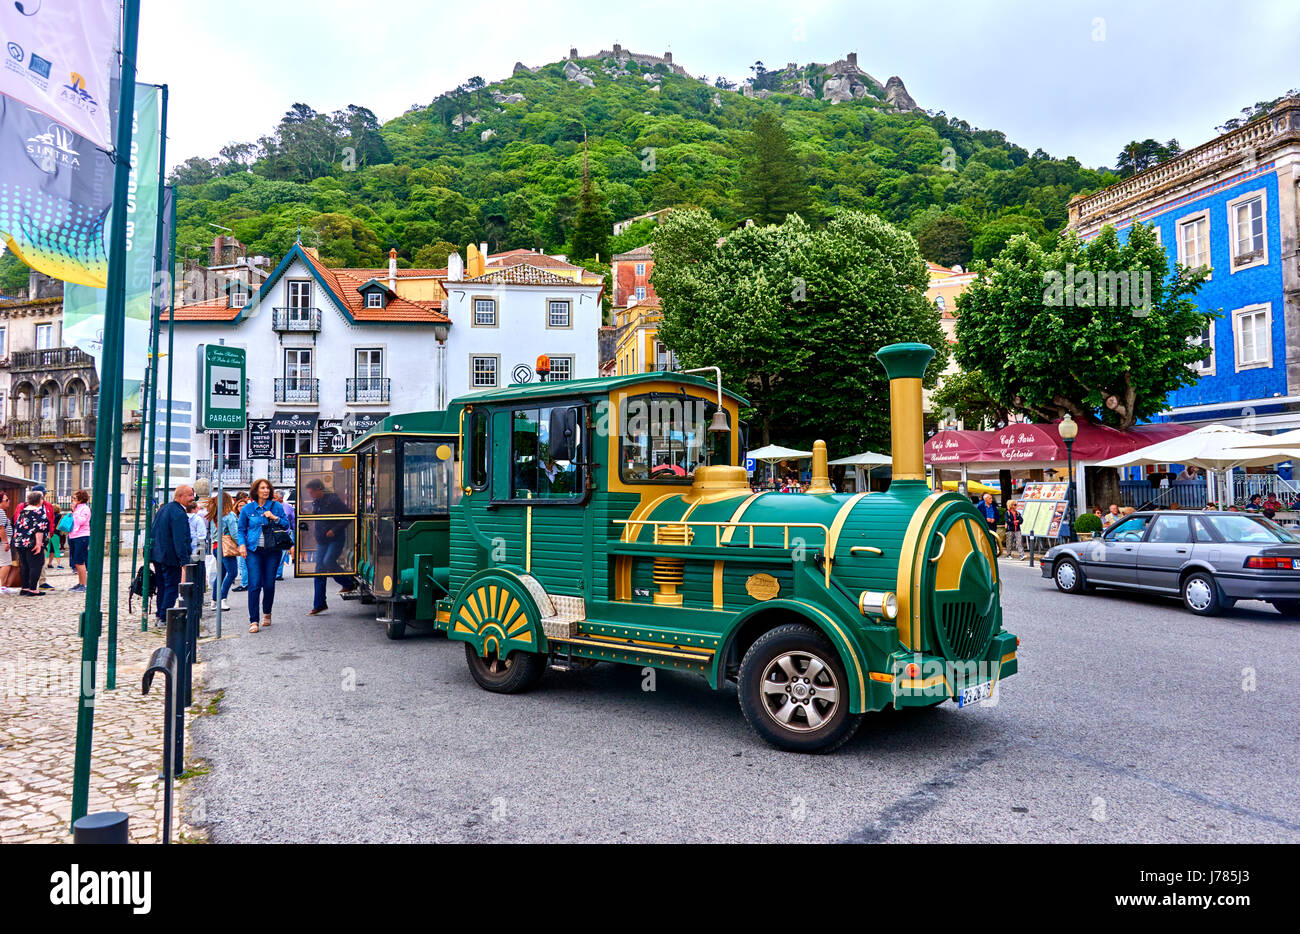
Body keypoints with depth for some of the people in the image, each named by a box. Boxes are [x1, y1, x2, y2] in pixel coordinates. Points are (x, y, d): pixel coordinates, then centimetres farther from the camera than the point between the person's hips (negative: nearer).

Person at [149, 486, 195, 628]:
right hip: (170, 557, -9)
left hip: (157, 554, 10)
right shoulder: (179, 514, -19)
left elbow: (155, 532, 19)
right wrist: (185, 561, -21)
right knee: (172, 588, -2)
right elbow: (180, 540, -23)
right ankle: (164, 619, -1)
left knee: (162, 587, 18)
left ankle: (160, 616, 25)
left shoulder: (163, 508, 12)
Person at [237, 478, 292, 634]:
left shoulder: (276, 507, 5)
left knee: (269, 584, 5)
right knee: (254, 585, -8)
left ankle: (267, 613, 29)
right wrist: (242, 544, -4)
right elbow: (241, 529, 11)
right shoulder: (247, 508, 5)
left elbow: (286, 525, 7)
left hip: (273, 550, 1)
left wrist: (275, 518, -10)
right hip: (254, 551, -1)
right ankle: (253, 621, -6)